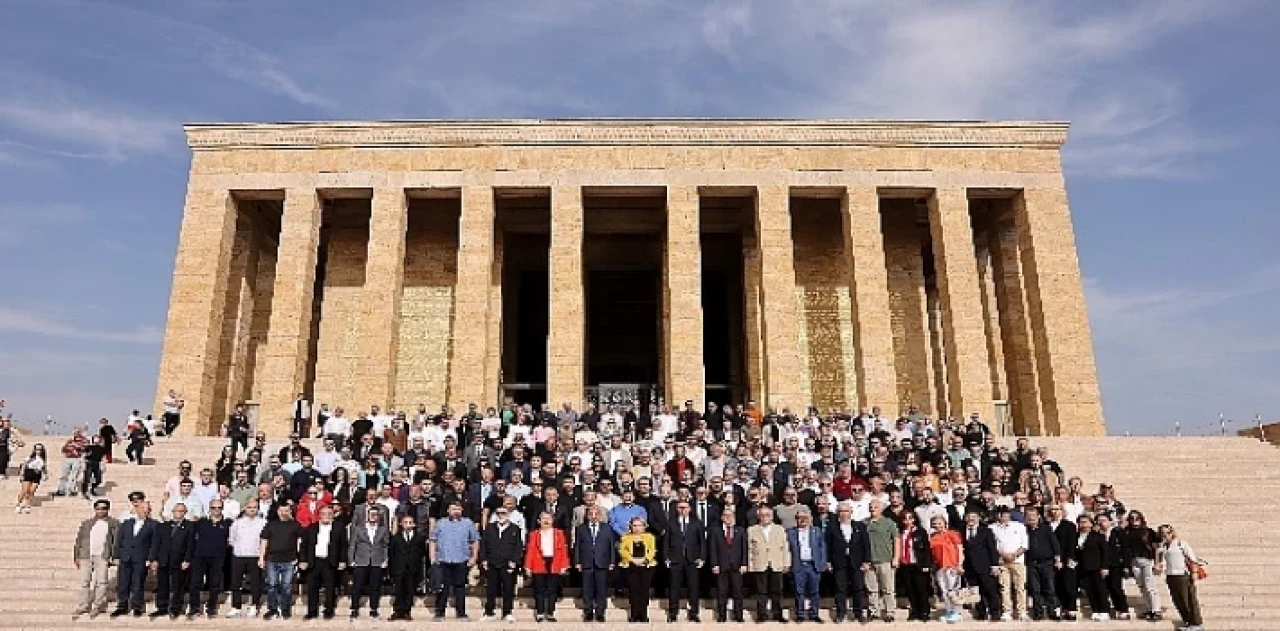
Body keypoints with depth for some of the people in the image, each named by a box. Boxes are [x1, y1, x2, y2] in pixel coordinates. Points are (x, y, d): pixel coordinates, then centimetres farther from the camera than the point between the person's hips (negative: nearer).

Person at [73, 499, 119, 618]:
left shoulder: (113, 523, 9)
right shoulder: (86, 523, 17)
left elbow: (116, 541, 4)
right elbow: (79, 540, 17)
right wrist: (77, 556, 9)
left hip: (102, 556, -3)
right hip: (85, 556, 3)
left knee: (101, 581, -5)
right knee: (84, 581, 3)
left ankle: (98, 606, 3)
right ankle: (84, 606, 11)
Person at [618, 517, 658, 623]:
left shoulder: (650, 537, 10)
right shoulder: (626, 537, 9)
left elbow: (652, 551, 1)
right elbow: (622, 550, -2)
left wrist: (644, 559, -16)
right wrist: (632, 559, -15)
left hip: (646, 566, 0)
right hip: (631, 567, 0)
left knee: (644, 590, 0)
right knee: (633, 590, -3)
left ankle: (643, 615, 8)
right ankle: (634, 616, 4)